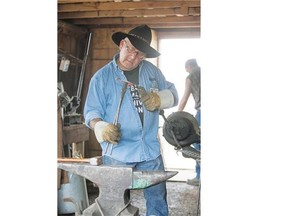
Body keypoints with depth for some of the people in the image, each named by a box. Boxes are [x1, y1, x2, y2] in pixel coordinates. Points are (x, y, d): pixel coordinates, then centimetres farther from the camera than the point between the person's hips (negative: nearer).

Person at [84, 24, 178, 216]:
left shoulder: (152, 71, 8)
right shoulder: (102, 77, -1)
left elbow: (173, 94, 14)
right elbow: (92, 111, -2)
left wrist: (159, 98, -9)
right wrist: (100, 127, -24)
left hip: (151, 150, 3)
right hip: (117, 152, -2)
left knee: (158, 199, 9)